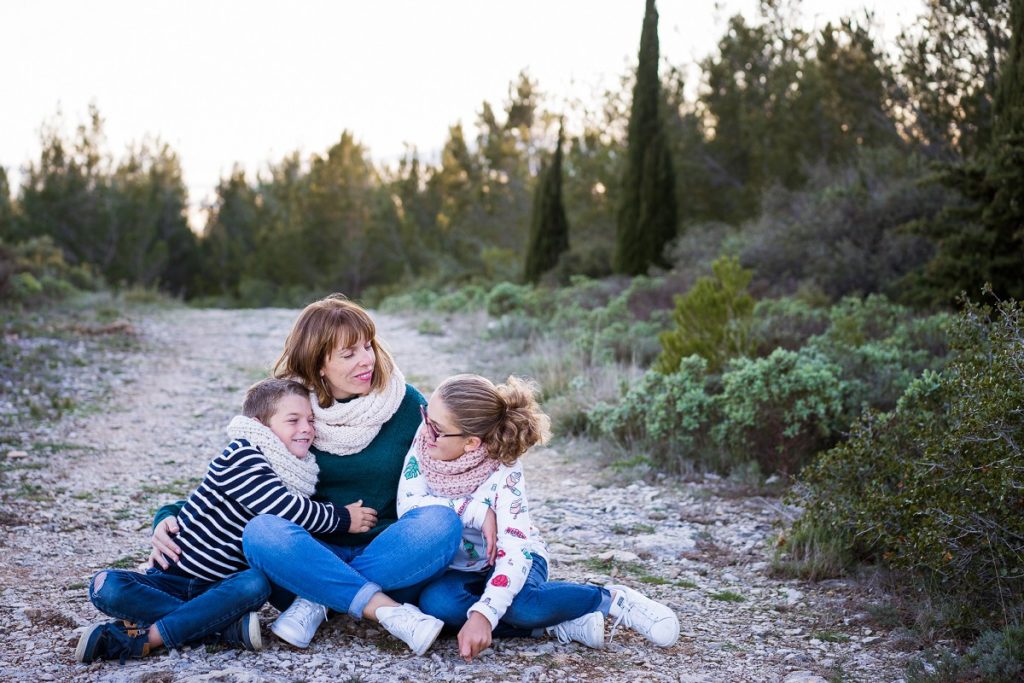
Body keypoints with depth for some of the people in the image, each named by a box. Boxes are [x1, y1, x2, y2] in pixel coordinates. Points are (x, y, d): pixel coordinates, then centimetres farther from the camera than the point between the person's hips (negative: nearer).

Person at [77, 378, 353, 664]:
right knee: (106, 587, -30)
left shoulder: (298, 478, 3)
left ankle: (145, 639, -25)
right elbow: (289, 511, -22)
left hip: (220, 585, 4)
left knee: (256, 584, -31)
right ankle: (226, 625, -29)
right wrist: (343, 517, -12)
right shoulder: (241, 458, -17)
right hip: (172, 577, -4)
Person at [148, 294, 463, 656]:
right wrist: (169, 517, -8)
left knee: (441, 522, -30)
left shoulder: (408, 404, 1)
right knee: (262, 531, -30)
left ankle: (317, 599, -24)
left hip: (390, 561, 0)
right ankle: (389, 611, -34)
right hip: (316, 555, 0)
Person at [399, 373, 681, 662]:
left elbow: (515, 551, -36)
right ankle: (556, 625, -23)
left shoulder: (504, 474, -27)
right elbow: (408, 505, -22)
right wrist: (477, 511, -32)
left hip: (504, 562, -3)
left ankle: (612, 599, -12)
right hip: (458, 569, 3)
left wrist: (483, 614, -50)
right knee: (437, 601, -34)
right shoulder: (425, 439, -17)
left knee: (518, 605, -39)